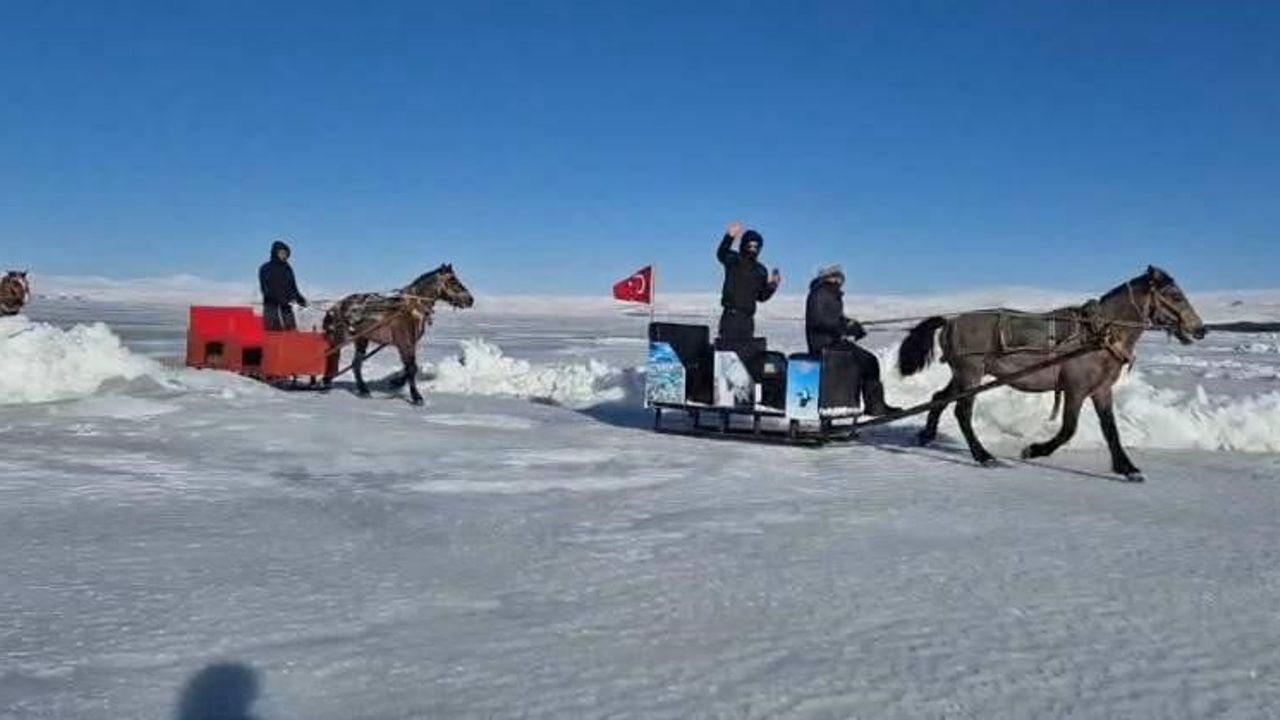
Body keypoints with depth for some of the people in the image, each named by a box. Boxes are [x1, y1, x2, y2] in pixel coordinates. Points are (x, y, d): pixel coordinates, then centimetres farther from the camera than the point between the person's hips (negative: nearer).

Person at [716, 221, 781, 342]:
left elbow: (761, 297, 17)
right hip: (731, 316, -5)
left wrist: (772, 285, 0)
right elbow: (721, 254, -25)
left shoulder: (761, 270, 14)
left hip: (748, 318, 5)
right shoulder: (733, 260, 0)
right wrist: (730, 236, -41)